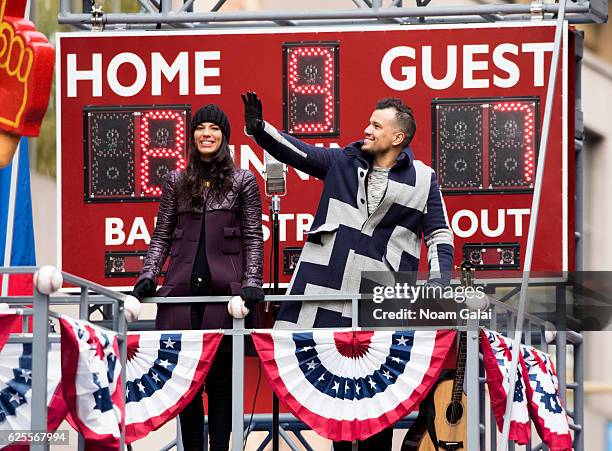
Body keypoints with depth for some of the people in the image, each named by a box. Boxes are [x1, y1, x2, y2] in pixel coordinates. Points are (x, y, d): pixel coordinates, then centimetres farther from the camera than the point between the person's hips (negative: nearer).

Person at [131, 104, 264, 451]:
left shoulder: (243, 182, 6)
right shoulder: (176, 182, 13)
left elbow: (254, 237, 4)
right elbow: (162, 236, 13)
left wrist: (252, 283, -6)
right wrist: (148, 277, 0)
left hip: (225, 292, -2)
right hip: (183, 292, 2)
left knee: (221, 378, -1)